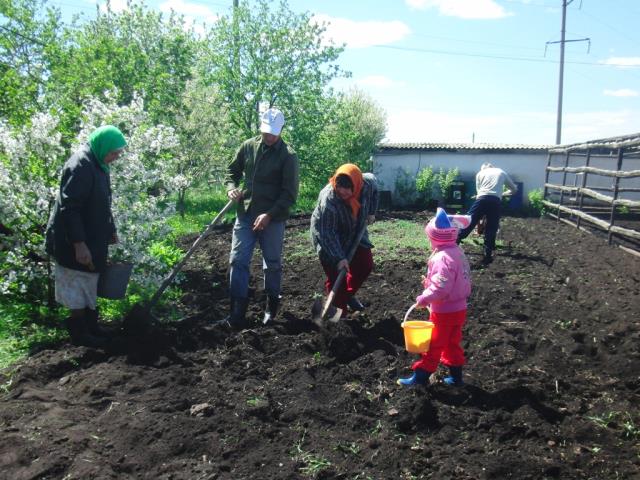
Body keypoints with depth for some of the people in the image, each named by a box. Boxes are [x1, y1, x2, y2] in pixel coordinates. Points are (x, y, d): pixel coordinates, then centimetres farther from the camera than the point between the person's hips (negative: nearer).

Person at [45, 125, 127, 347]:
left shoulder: (98, 165, 8)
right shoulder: (80, 166, -22)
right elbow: (69, 208, -26)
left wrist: (111, 231, 20)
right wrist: (79, 244, -27)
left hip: (93, 240, 10)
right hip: (74, 244, -10)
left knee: (89, 287, 18)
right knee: (78, 287, 3)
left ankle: (91, 327, 30)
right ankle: (79, 331, 16)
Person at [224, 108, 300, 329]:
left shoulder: (288, 155, -8)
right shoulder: (248, 147, 5)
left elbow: (290, 193, -11)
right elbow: (232, 171, 18)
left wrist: (270, 215, -19)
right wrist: (231, 188, -4)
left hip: (273, 219, -3)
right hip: (245, 214, 4)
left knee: (272, 263, 9)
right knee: (237, 260, -2)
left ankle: (272, 306, 28)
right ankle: (237, 311, 3)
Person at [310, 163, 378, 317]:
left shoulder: (367, 183, -23)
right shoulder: (328, 200, -39)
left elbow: (374, 189, 5)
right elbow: (327, 234, -33)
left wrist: (371, 212, 0)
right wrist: (339, 258, -36)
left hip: (354, 233, 6)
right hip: (328, 238, -6)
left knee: (365, 265, 8)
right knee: (336, 274, -11)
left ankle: (348, 295, 32)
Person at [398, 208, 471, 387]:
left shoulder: (442, 257, -24)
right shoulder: (457, 252, 6)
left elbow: (441, 286, -31)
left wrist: (425, 298, -24)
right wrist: (430, 282, 10)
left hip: (444, 311, -9)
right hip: (459, 308, 9)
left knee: (432, 344, 3)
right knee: (452, 343, 20)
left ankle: (420, 376, 14)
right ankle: (456, 376, 29)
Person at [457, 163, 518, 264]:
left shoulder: (480, 173, 24)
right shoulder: (502, 172, 26)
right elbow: (514, 189, 34)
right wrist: (503, 194, 50)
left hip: (482, 199, 0)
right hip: (496, 201, 1)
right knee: (491, 229, 8)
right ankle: (488, 256, 8)